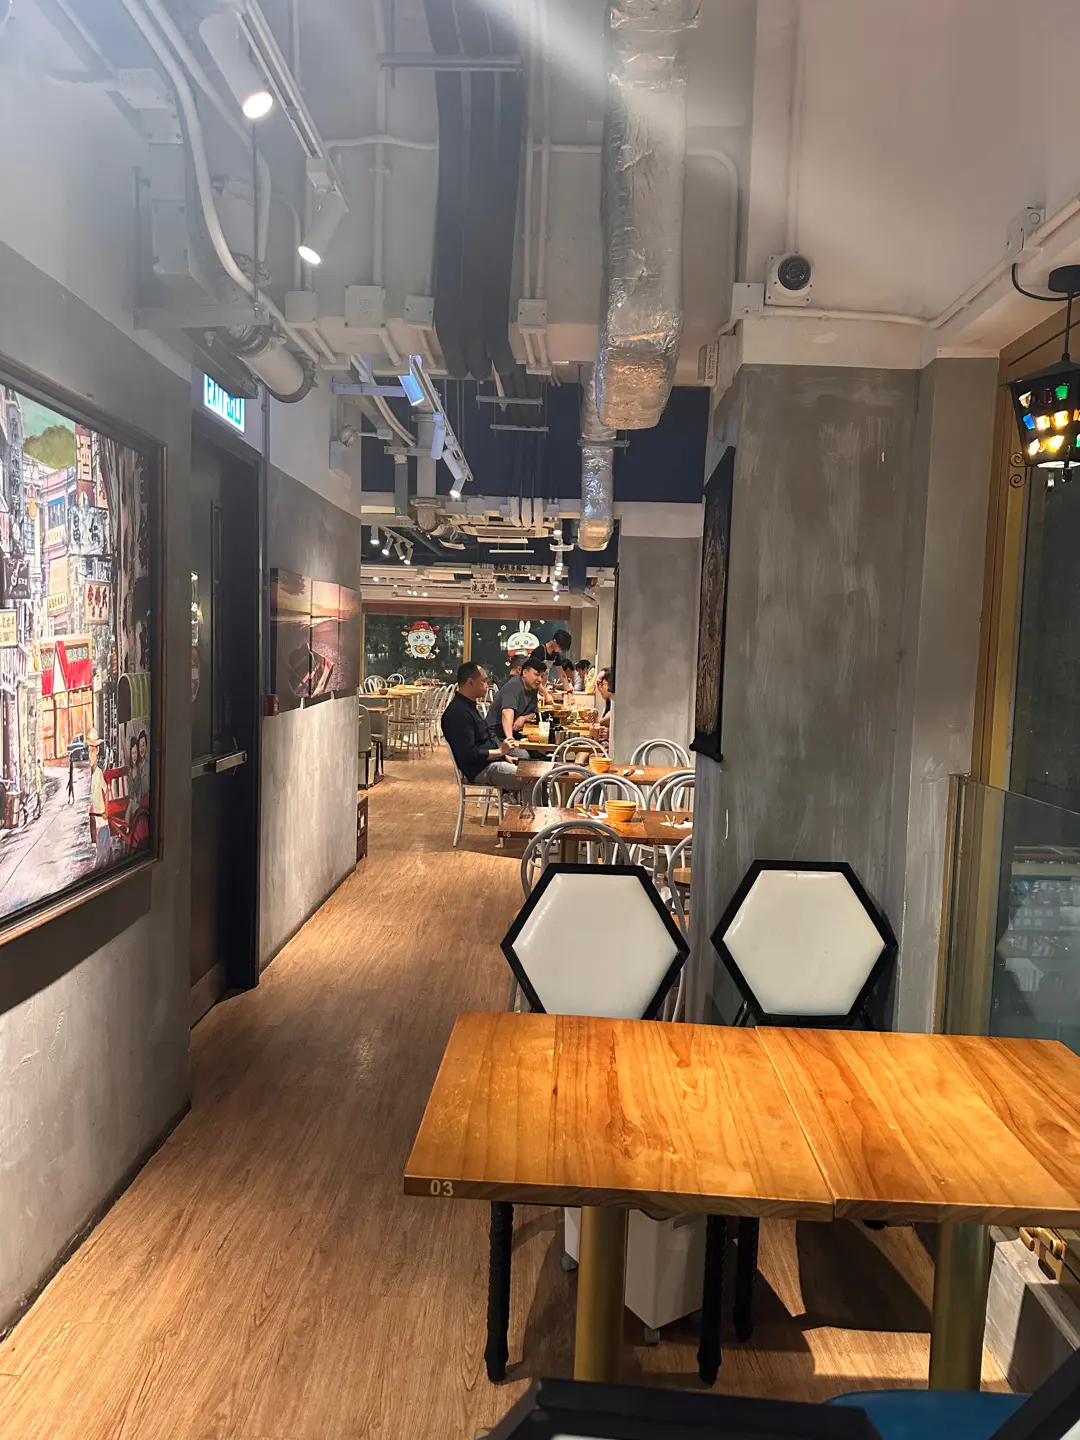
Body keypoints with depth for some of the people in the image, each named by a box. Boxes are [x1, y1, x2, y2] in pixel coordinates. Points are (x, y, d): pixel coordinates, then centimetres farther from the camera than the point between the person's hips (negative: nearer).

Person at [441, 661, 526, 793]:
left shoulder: (468, 705, 11)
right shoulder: (458, 713, -23)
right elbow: (469, 754, -25)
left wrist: (504, 755, 7)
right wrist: (500, 751, -15)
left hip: (491, 760, 11)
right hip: (480, 769, -11)